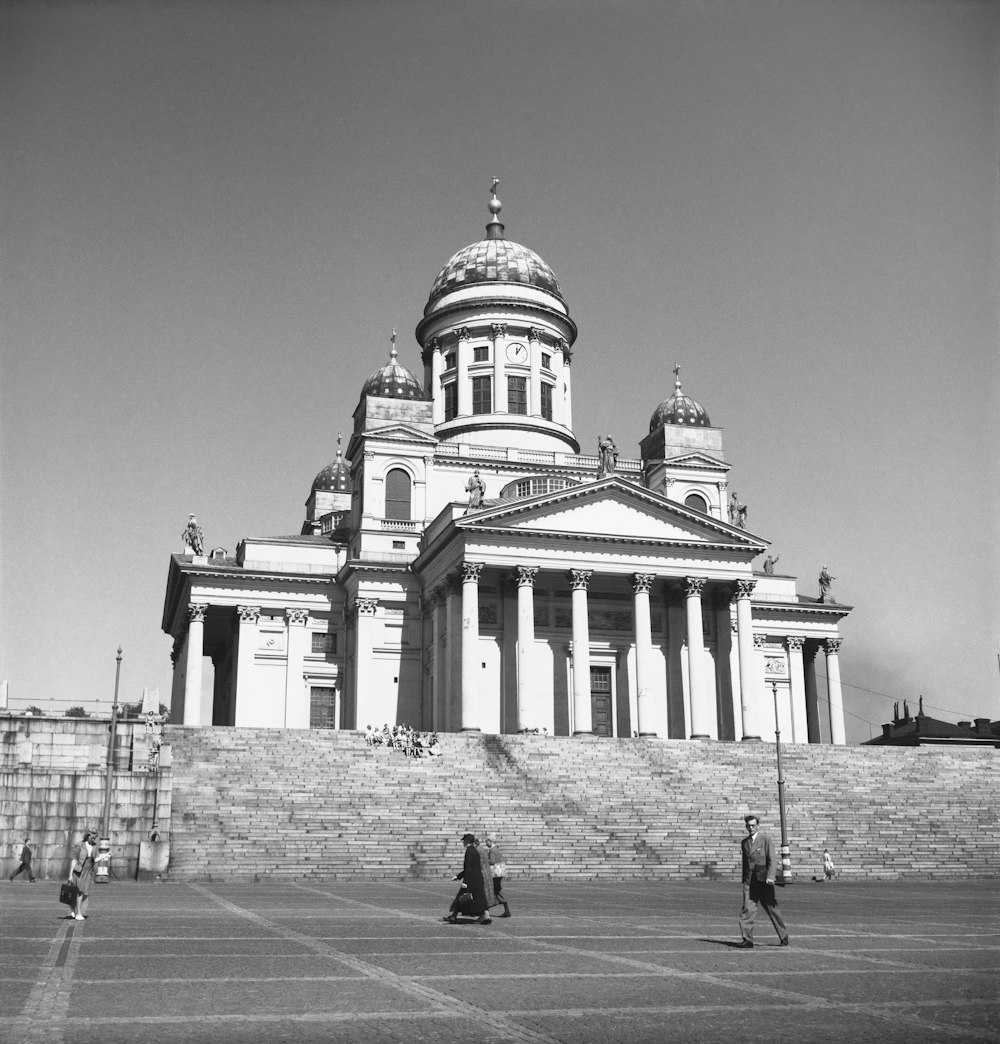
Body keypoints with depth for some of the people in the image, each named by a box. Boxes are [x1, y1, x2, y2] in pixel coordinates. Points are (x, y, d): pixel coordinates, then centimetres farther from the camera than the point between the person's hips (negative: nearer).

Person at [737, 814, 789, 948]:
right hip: (749, 882, 4)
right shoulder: (744, 842, 13)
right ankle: (747, 940, -12)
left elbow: (773, 860, -10)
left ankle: (784, 937, 23)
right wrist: (744, 881, 20)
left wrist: (770, 877, -23)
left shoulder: (766, 840, -3)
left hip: (763, 881, -4)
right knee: (747, 909, -10)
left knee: (772, 909, 6)